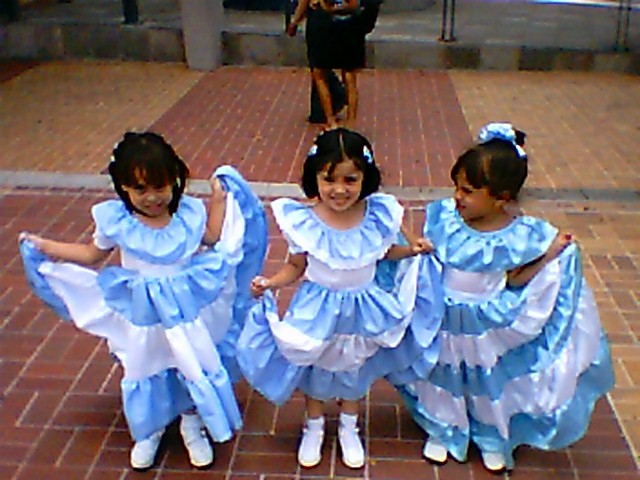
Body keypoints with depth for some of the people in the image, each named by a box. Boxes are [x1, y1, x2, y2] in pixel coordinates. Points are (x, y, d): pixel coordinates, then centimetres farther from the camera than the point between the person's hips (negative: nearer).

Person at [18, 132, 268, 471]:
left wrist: (218, 201, -4)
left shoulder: (190, 213, -13)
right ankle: (149, 433, 45)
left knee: (193, 369, 16)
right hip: (142, 318, 0)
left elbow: (212, 241, 6)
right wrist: (50, 248, -4)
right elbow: (93, 253, 4)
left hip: (188, 312, 0)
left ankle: (192, 425, 43)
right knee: (144, 374, 18)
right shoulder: (115, 220, -14)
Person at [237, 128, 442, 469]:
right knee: (315, 369, 22)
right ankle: (314, 425, 50)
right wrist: (270, 283, -26)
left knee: (355, 369, 25)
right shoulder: (302, 220, -23)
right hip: (318, 307, -1)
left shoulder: (379, 216, -18)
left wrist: (411, 251, -13)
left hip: (363, 307, 2)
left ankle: (348, 427, 52)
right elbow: (296, 266, -10)